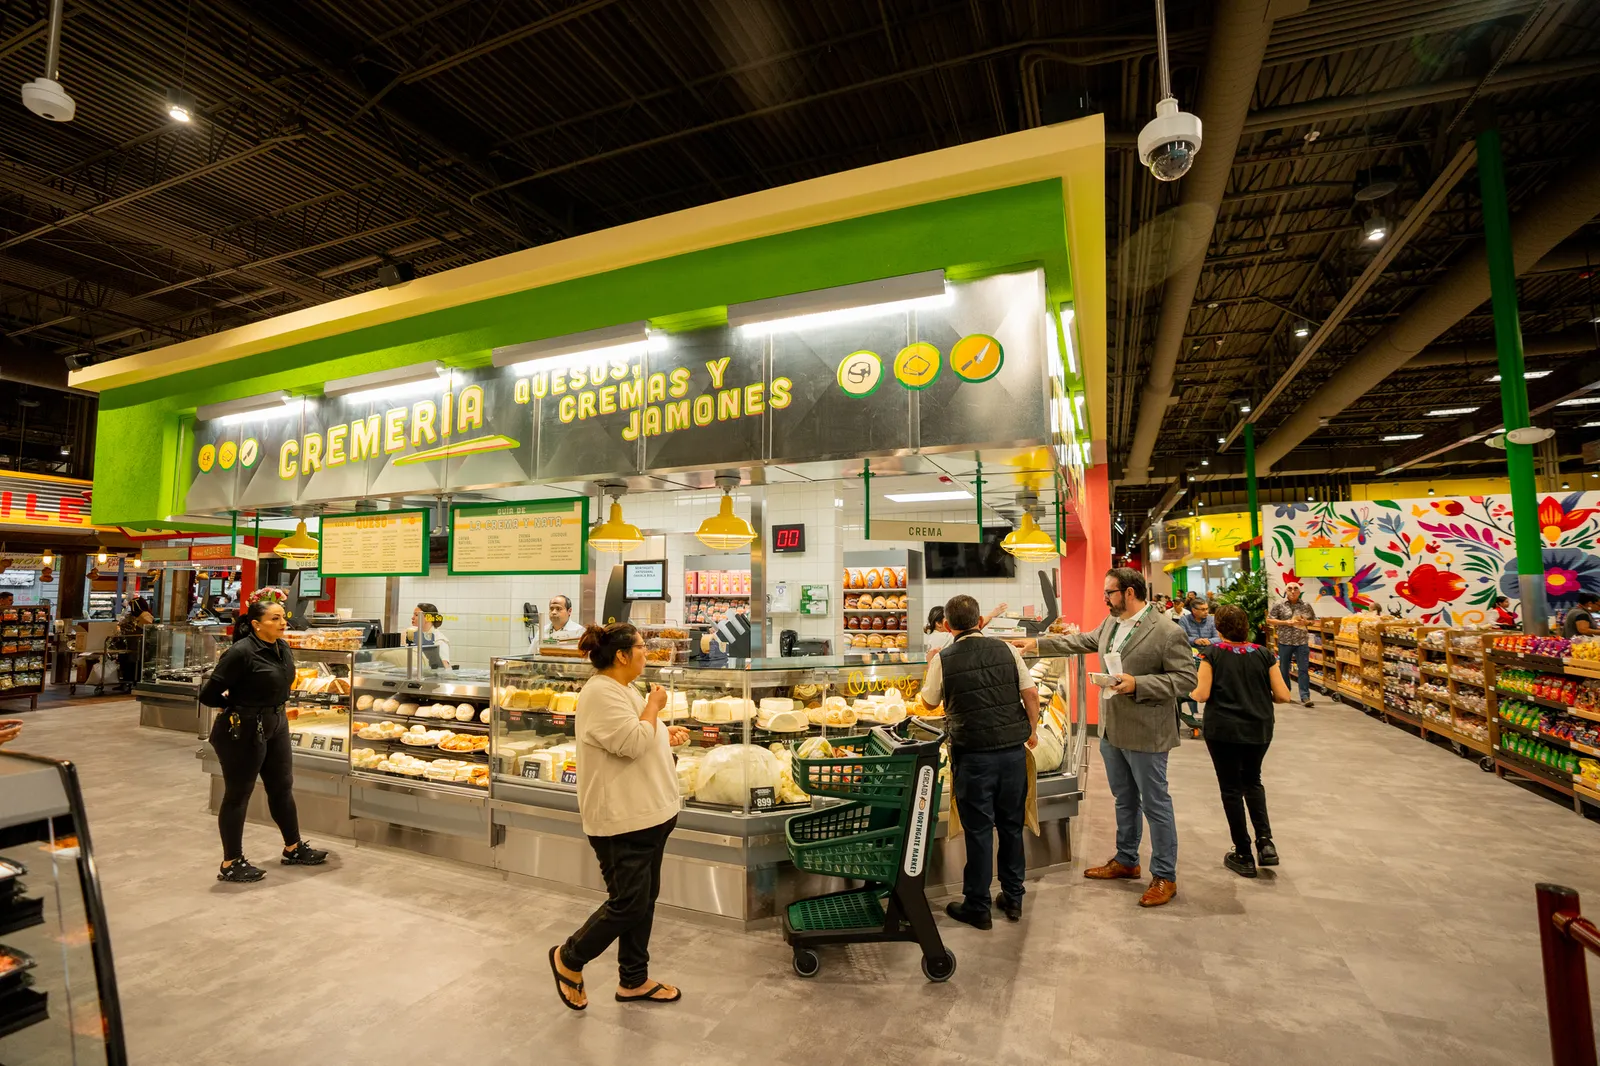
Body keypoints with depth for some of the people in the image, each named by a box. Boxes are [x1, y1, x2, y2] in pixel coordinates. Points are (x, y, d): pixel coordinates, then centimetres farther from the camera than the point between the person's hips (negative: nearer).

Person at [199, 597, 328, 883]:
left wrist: (273, 709, 7)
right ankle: (230, 864, 22)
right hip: (242, 731, -8)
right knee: (238, 795, 7)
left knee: (282, 788, 17)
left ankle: (293, 849, 31)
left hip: (276, 726, 8)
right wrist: (238, 705, -4)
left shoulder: (283, 649, 1)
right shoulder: (241, 652, -22)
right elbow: (208, 695, -18)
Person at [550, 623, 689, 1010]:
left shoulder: (622, 690, 12)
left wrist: (666, 735, 10)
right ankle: (569, 958, 24)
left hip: (647, 814, 10)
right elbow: (632, 743, -28)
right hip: (622, 820, -10)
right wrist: (653, 706, -16)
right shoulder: (601, 693, -21)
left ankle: (634, 979, 32)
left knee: (644, 900, 17)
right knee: (628, 904, 1)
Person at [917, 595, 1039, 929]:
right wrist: (1032, 730, 16)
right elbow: (1031, 693, 2)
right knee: (1012, 824, 17)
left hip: (973, 754, -3)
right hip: (1014, 748, 4)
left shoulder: (944, 659, -8)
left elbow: (930, 702, 7)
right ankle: (1013, 898, 30)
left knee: (978, 829, 7)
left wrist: (930, 667, 20)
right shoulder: (1006, 650, -1)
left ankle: (977, 907, 19)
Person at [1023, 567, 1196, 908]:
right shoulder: (1110, 624, 5)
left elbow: (1186, 678, -18)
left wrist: (1137, 684, -26)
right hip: (1112, 730, 8)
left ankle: (1165, 876, 23)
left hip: (1145, 734, -8)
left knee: (1155, 804, 7)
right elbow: (1082, 641, 19)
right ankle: (1126, 861, 38)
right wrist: (1039, 643, 18)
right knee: (1124, 800, 22)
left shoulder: (1168, 632, -18)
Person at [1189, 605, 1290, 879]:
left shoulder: (1212, 653, -9)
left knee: (1231, 789, 8)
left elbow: (1202, 694, -13)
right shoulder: (1263, 654, -2)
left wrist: (1190, 691, 8)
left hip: (1223, 730, -3)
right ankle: (1265, 841, 10)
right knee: (1252, 781, 25)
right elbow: (1283, 695, -3)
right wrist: (1261, 697, 17)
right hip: (1259, 729, 3)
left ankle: (1244, 856, 15)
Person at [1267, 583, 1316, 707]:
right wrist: (1286, 622, -14)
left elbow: (1314, 620, 14)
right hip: (1285, 641, -1)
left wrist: (1306, 622, -8)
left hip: (1302, 641, 1)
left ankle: (1305, 697, -1)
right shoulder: (1279, 605, -3)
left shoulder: (1306, 605, 4)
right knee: (1284, 668, 10)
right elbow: (1269, 620, -2)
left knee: (1304, 669, -3)